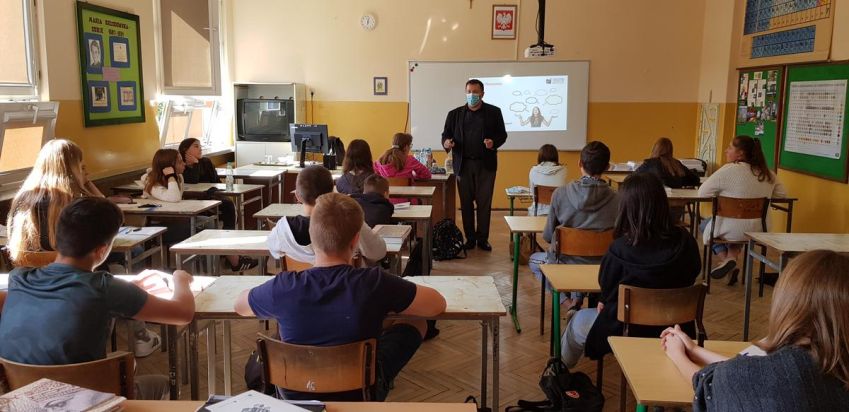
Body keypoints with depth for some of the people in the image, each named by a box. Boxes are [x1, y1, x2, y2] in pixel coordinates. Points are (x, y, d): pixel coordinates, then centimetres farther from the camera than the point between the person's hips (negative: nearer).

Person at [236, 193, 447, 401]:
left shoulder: (284, 288, -24)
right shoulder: (375, 283, -28)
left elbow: (239, 305, -1)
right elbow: (438, 304, -12)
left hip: (296, 395, 2)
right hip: (362, 393, -2)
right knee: (415, 323, 18)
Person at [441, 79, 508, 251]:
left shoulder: (494, 112, 5)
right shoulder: (455, 114, 7)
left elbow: (502, 134, 5)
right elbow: (446, 134, 9)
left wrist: (494, 143, -16)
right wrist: (446, 142, -14)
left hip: (485, 164, -1)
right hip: (463, 164, 1)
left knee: (484, 202, 1)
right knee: (466, 203, 6)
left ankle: (483, 239, 10)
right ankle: (470, 238, 15)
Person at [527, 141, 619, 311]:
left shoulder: (561, 193, -16)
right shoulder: (616, 199, -16)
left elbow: (547, 236, -6)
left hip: (563, 265, -3)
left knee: (534, 260, 32)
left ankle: (568, 303, 14)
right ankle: (578, 299, 28)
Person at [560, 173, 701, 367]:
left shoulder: (620, 249, -27)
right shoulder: (686, 241, -15)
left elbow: (606, 288, -12)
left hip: (628, 332, -4)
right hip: (676, 330, 5)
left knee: (579, 320, 25)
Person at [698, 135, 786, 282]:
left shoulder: (729, 170, -15)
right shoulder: (767, 173, 2)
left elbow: (703, 192, -10)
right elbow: (782, 194, 15)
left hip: (733, 230, -5)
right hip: (760, 230, 5)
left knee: (706, 225, 26)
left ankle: (725, 259, 9)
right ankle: (732, 257, 16)